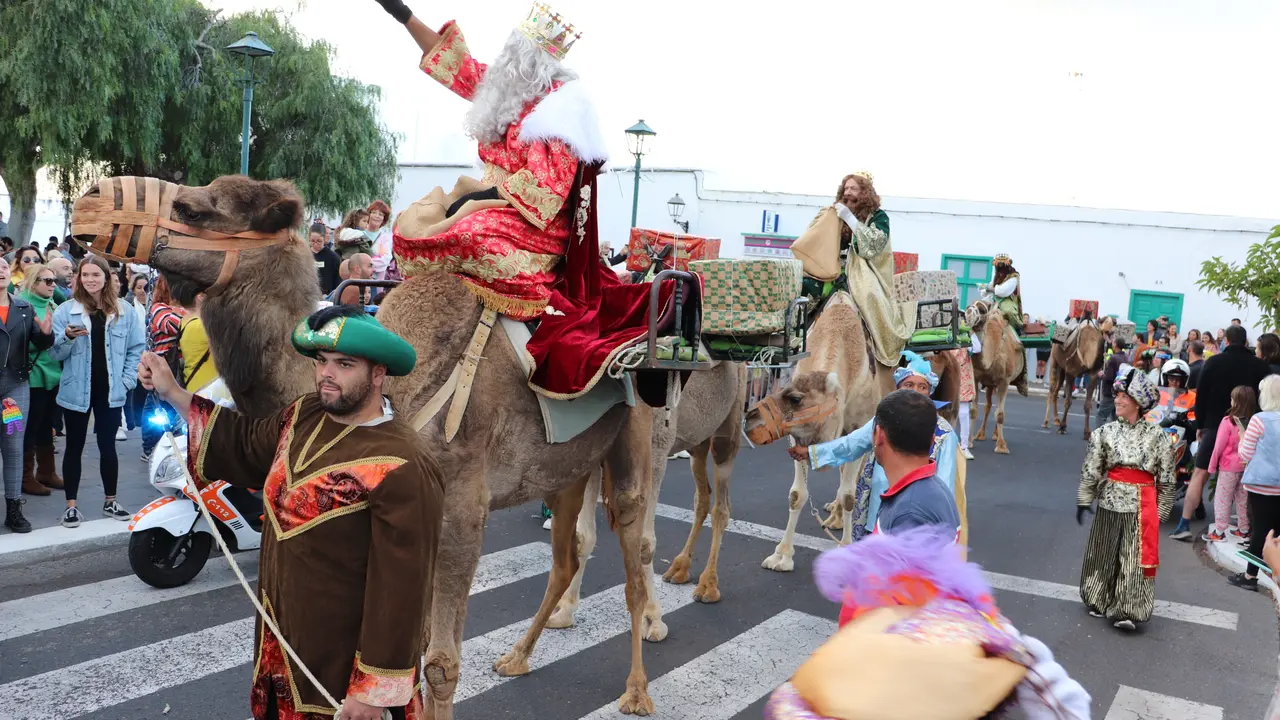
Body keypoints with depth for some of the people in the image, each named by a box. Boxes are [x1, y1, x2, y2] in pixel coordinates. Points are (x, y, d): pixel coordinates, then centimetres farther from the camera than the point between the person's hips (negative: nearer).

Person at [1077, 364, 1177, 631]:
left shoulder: (1156, 435, -4)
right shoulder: (1105, 432, -3)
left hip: (1141, 505, -1)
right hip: (1110, 501, 1)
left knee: (1136, 557, 5)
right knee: (1104, 553, 8)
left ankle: (1127, 609, 11)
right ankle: (1100, 600, 16)